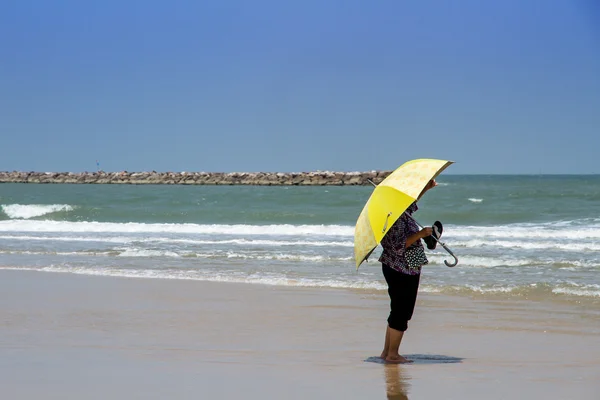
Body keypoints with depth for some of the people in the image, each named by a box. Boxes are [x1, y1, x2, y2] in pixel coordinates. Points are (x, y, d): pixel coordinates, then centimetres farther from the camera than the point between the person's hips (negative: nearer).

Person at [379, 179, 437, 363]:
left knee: (399, 312, 15)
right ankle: (392, 354, 2)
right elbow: (399, 246, -29)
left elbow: (412, 202, 32)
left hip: (405, 270, 11)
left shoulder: (403, 213, 10)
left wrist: (426, 188, 24)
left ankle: (387, 351, 20)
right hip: (401, 271, -11)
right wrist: (421, 234, -26)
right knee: (401, 313, -5)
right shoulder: (395, 220, -20)